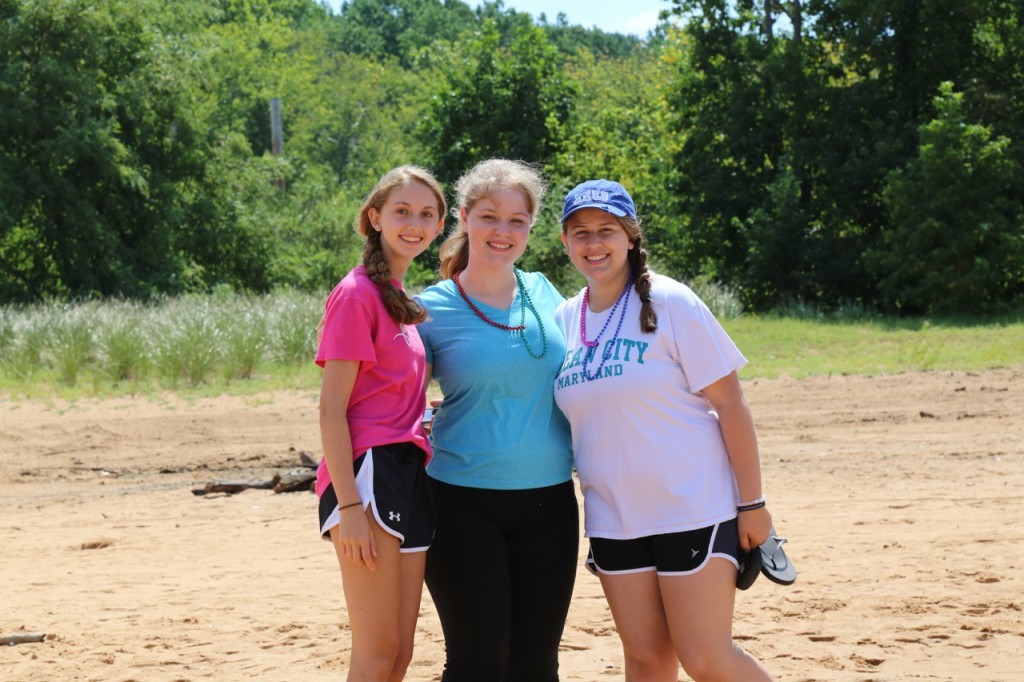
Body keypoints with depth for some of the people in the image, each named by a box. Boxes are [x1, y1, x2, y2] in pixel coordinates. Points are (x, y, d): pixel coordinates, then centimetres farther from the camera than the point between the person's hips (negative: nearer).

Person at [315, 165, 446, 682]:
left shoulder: (401, 299, 18)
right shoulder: (358, 294, -8)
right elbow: (331, 410, -13)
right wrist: (349, 506, -19)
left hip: (410, 477, 9)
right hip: (369, 475, -9)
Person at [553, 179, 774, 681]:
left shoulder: (670, 303, -7)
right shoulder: (565, 318, 8)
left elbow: (729, 403, -8)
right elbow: (564, 412, 17)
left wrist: (752, 503, -10)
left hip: (694, 511, -5)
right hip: (613, 521, 5)